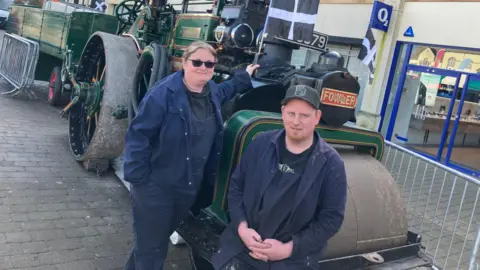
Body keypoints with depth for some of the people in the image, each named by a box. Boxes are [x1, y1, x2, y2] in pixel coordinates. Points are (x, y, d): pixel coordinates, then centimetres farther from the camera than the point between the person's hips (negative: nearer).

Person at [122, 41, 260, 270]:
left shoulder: (212, 92, 3)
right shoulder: (164, 93, -20)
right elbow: (138, 135, -20)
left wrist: (245, 77, 33)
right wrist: (137, 179, -21)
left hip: (189, 187, 7)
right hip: (155, 186, -7)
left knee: (159, 241, 23)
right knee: (150, 247, 6)